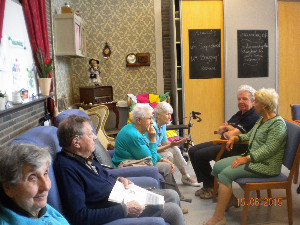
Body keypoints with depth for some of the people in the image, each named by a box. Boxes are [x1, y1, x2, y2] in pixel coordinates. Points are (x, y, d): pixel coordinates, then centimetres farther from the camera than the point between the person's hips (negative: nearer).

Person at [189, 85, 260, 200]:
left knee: (200, 155, -21)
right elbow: (220, 130, 17)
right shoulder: (239, 114, 18)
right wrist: (227, 128, -6)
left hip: (236, 148, -10)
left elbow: (232, 135, -23)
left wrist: (227, 128, -1)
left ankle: (211, 187, -1)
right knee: (193, 151, 1)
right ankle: (206, 185, 6)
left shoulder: (253, 117, -13)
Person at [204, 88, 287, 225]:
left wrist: (246, 158, -27)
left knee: (226, 173, -24)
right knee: (218, 166, -1)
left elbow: (269, 149, -24)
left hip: (265, 165, -10)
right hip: (251, 158, 10)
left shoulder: (278, 123, -15)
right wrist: (235, 137, 10)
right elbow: (250, 135, 28)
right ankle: (229, 199, 13)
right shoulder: (262, 120, 15)